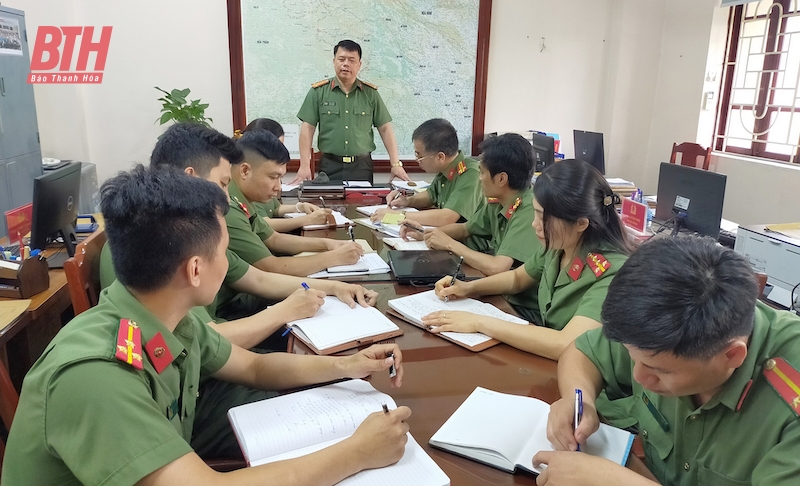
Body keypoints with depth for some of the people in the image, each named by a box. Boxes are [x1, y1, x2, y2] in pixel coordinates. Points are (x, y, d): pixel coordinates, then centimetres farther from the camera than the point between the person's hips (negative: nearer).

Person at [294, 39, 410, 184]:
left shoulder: (371, 93, 7)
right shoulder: (318, 91, 2)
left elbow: (385, 129, 6)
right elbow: (307, 128, -1)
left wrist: (396, 164, -1)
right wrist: (305, 166, -9)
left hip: (362, 166, 1)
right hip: (330, 167, -1)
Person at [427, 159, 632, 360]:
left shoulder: (613, 272, -28)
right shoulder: (557, 246, -7)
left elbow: (565, 345, -39)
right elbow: (517, 278, 12)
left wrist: (480, 323, -32)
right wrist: (469, 287, -4)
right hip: (545, 356, 6)